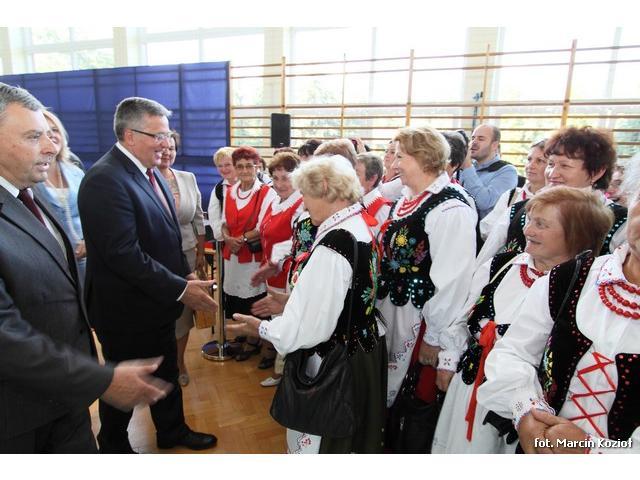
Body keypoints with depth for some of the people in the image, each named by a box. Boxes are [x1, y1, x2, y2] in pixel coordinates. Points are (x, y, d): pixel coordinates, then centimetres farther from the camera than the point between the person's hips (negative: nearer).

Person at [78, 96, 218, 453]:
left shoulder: (152, 174, 5)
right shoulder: (105, 180, -24)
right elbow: (125, 254, -30)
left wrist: (186, 274, 1)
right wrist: (180, 289, -25)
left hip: (157, 303, 8)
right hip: (127, 310, -8)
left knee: (167, 373, 24)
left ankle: (172, 430, 46)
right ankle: (114, 445, 42)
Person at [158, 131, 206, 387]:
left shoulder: (188, 179, 4)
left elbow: (198, 219, 10)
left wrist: (201, 254, 10)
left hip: (186, 253, 3)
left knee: (183, 309, 10)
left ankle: (179, 362, 31)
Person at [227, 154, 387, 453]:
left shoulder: (332, 246, -27)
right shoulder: (362, 230, 0)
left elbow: (308, 328, -23)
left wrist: (261, 328, -8)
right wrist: (289, 301, 14)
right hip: (365, 352, 8)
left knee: (314, 444, 16)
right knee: (356, 441, 28)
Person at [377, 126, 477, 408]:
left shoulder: (451, 208, -20)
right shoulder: (407, 197, 8)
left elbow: (452, 279, -21)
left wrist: (434, 336, -17)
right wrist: (380, 292, 13)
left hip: (417, 315, -8)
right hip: (388, 304, 8)